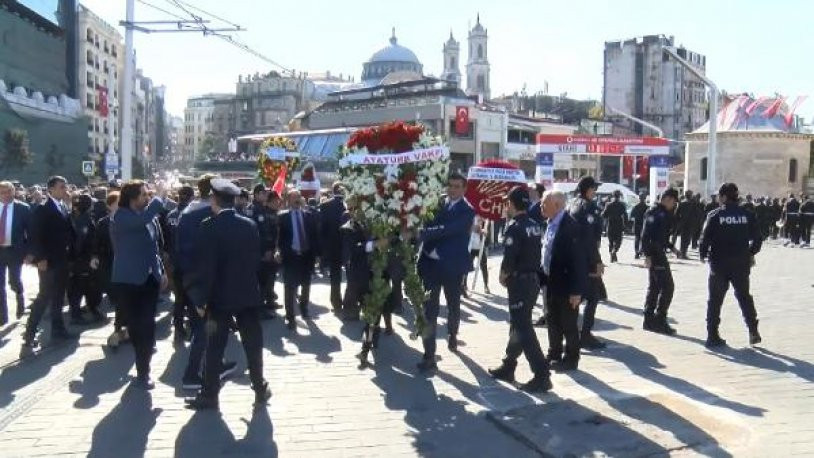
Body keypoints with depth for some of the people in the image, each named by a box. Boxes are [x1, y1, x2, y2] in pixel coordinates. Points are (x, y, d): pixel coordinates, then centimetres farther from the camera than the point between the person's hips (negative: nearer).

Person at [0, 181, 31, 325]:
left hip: (14, 250, -3)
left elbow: (30, 231, -3)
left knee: (14, 281, 0)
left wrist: (29, 251, -7)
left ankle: (20, 295, 34)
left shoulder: (23, 208, -5)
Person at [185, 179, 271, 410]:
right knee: (253, 344, 11)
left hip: (220, 296, -3)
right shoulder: (250, 225, 2)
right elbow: (257, 259, 5)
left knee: (215, 348, 5)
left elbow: (207, 266, -14)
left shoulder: (210, 226, -12)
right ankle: (260, 389, 19)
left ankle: (209, 395, 11)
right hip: (248, 294, 4)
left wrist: (200, 298, -8)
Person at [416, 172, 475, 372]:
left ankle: (452, 336, 44)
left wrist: (420, 233, -25)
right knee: (430, 310, -3)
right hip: (431, 263, 2)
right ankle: (429, 355, -3)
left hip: (452, 266, -2)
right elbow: (428, 226, 5)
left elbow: (446, 230, -22)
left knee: (453, 306, 18)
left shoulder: (467, 211, -8)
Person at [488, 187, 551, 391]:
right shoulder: (534, 226, 8)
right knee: (518, 325, 18)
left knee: (523, 329, -6)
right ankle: (508, 367, 29)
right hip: (533, 279, 9)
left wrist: (503, 276, -2)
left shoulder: (514, 227, -16)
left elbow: (509, 259, -21)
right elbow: (534, 254, 11)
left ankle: (542, 375, -8)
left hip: (520, 282, -9)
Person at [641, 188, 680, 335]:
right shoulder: (654, 213, -16)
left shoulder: (663, 213, 16)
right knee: (667, 286, -8)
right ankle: (659, 320, -5)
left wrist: (671, 246, 16)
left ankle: (649, 320, 18)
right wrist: (648, 255, -26)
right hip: (655, 254, -10)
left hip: (657, 253, 10)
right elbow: (646, 235, -23)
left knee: (654, 287, 13)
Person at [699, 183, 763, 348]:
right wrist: (751, 253, 18)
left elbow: (706, 238, -12)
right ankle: (753, 331, 19)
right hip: (741, 264, 3)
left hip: (719, 264, -2)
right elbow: (757, 238, 1)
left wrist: (703, 254, 5)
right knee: (744, 297, 20)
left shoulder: (715, 215, -9)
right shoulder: (748, 214, -2)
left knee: (715, 300, 6)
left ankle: (712, 336, 5)